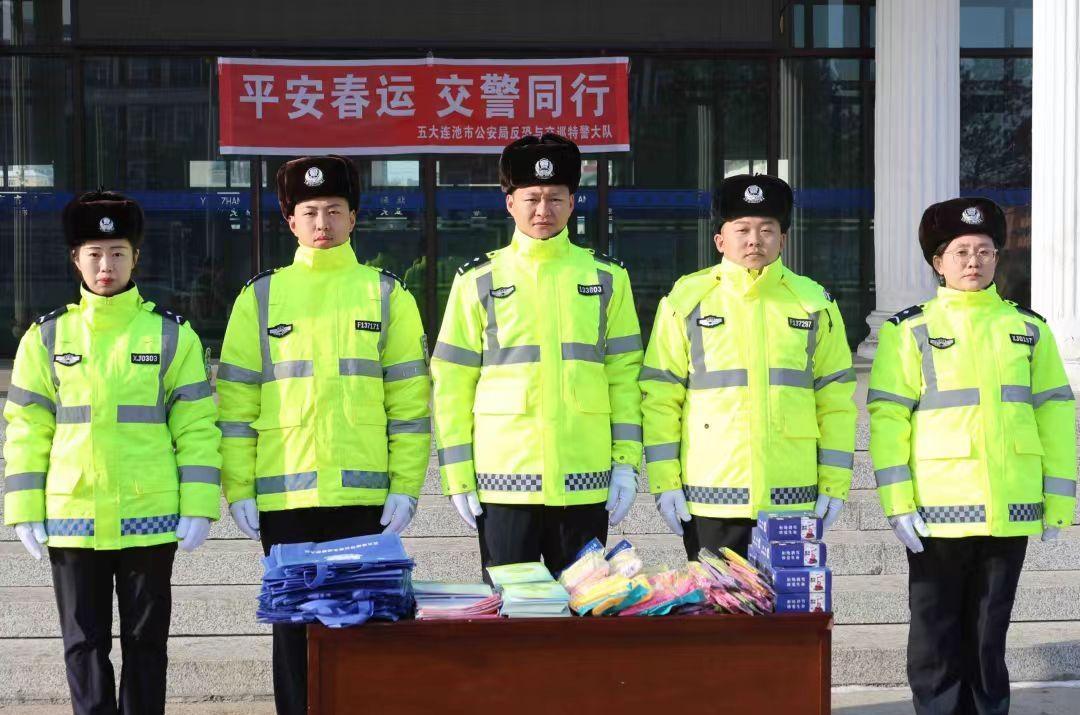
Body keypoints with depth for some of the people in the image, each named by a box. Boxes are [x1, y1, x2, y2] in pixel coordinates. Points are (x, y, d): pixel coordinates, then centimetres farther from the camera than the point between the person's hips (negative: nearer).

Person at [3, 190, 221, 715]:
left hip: (149, 522, -1)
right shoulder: (47, 337, 5)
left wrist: (197, 509, -6)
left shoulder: (171, 335, 2)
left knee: (145, 641, 8)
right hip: (72, 522, 1)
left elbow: (196, 427, 1)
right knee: (85, 643, 6)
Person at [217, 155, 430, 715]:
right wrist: (238, 490, -2)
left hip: (365, 494, 0)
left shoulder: (386, 295, 7)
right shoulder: (261, 297, 8)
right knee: (294, 624, 5)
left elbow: (410, 400, 4)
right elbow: (236, 401, 5)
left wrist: (405, 486, -4)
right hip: (283, 495, 1)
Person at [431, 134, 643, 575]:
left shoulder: (607, 278, 9)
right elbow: (451, 384, 4)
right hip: (503, 482, -1)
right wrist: (457, 475, -2)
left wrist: (626, 463, 0)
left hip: (585, 484, 1)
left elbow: (624, 375, 8)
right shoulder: (478, 281, 5)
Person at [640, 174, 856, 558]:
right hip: (709, 499, -1)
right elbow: (660, 397, 4)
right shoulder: (686, 300, 5)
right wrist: (664, 481, -2)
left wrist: (835, 483, 4)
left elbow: (836, 400, 10)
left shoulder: (814, 303, 9)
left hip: (793, 499, 1)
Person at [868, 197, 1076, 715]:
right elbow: (887, 419, -3)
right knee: (935, 635, 3)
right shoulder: (910, 331, 2)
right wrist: (897, 502, -11)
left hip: (1010, 513, 2)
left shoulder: (1028, 330, 10)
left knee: (989, 632, 11)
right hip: (939, 513, -2)